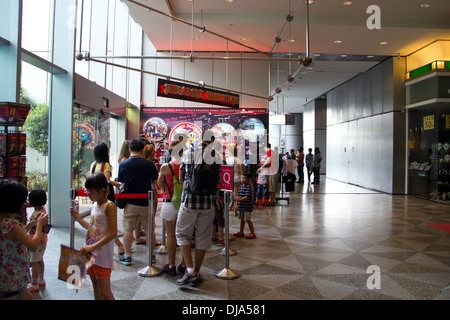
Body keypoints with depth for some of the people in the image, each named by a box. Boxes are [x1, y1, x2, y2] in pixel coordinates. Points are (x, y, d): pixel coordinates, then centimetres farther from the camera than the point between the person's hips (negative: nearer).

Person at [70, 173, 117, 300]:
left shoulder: (109, 206, -16)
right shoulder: (94, 205, 9)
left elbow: (113, 233, -22)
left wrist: (92, 247, -25)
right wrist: (78, 218, 8)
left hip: (103, 255, -8)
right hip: (91, 253, 8)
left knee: (104, 292, -3)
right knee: (96, 287, 18)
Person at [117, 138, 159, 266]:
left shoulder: (123, 164, -6)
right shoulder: (149, 164, -9)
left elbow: (120, 181, 7)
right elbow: (155, 181, 2)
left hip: (130, 203, 0)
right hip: (146, 203, 0)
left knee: (128, 229, 10)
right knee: (149, 229, 13)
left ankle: (127, 256, 15)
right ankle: (151, 254, 23)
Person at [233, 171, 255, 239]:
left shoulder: (248, 187, -14)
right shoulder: (240, 186, 9)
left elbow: (247, 197, -23)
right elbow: (238, 195, 15)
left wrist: (239, 199, -31)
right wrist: (236, 198, 0)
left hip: (247, 207, -7)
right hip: (241, 206, 7)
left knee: (248, 220, -1)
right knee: (242, 219, 16)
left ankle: (252, 233, 10)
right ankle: (241, 232, 27)